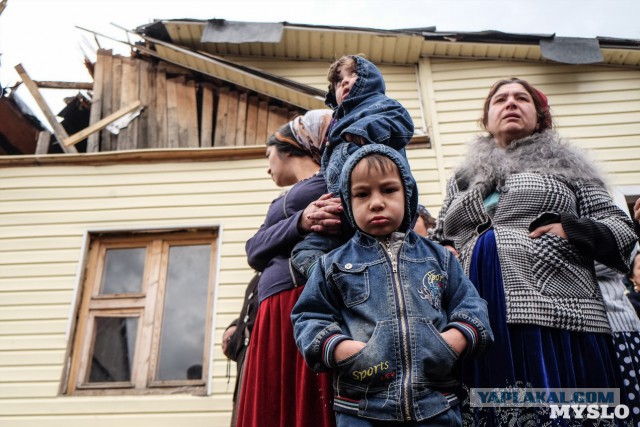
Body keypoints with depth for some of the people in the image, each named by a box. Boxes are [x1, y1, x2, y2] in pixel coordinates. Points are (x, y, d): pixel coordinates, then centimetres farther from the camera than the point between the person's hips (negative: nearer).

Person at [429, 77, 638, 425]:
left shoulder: (564, 162, 15)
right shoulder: (462, 179, 22)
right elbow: (437, 243, 29)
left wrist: (573, 231, -7)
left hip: (554, 315, -2)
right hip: (479, 326, 3)